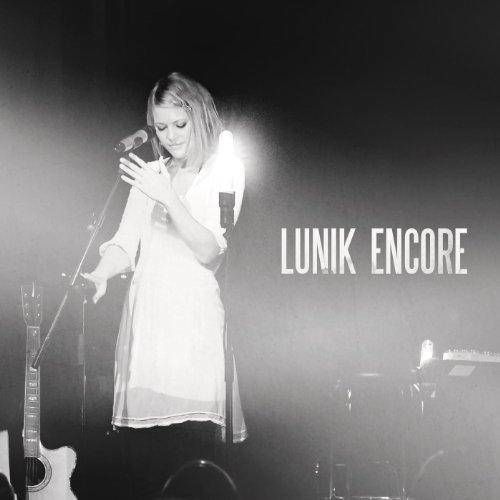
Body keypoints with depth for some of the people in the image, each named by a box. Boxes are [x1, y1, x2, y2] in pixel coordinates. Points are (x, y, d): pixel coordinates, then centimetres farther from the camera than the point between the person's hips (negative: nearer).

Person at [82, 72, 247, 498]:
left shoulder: (226, 173, 4)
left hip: (195, 320, -3)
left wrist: (168, 198, -16)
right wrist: (100, 275, -8)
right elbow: (126, 244, 12)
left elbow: (210, 252, -7)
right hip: (146, 315, 4)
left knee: (194, 441, -11)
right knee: (143, 457, -1)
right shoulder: (150, 174, 16)